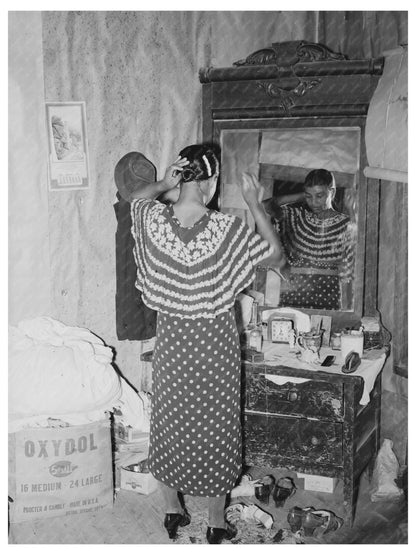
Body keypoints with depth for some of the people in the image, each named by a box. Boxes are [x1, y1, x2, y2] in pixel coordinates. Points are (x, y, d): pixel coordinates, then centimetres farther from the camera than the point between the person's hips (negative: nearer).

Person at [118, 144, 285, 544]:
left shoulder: (153, 220, -13)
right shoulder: (227, 230, -22)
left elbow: (138, 196, 13)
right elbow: (277, 258, -7)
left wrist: (164, 184, 4)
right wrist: (255, 205, -5)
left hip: (170, 338, 3)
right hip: (215, 342, -2)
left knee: (169, 421, 19)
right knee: (215, 426, 13)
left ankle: (173, 510, 35)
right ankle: (216, 523, 27)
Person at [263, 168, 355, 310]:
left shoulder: (345, 225, 1)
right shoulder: (296, 215, 6)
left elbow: (346, 275, 2)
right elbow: (265, 206, -7)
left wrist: (345, 311, -1)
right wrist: (300, 197, 0)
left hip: (328, 299, -1)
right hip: (292, 296, 1)